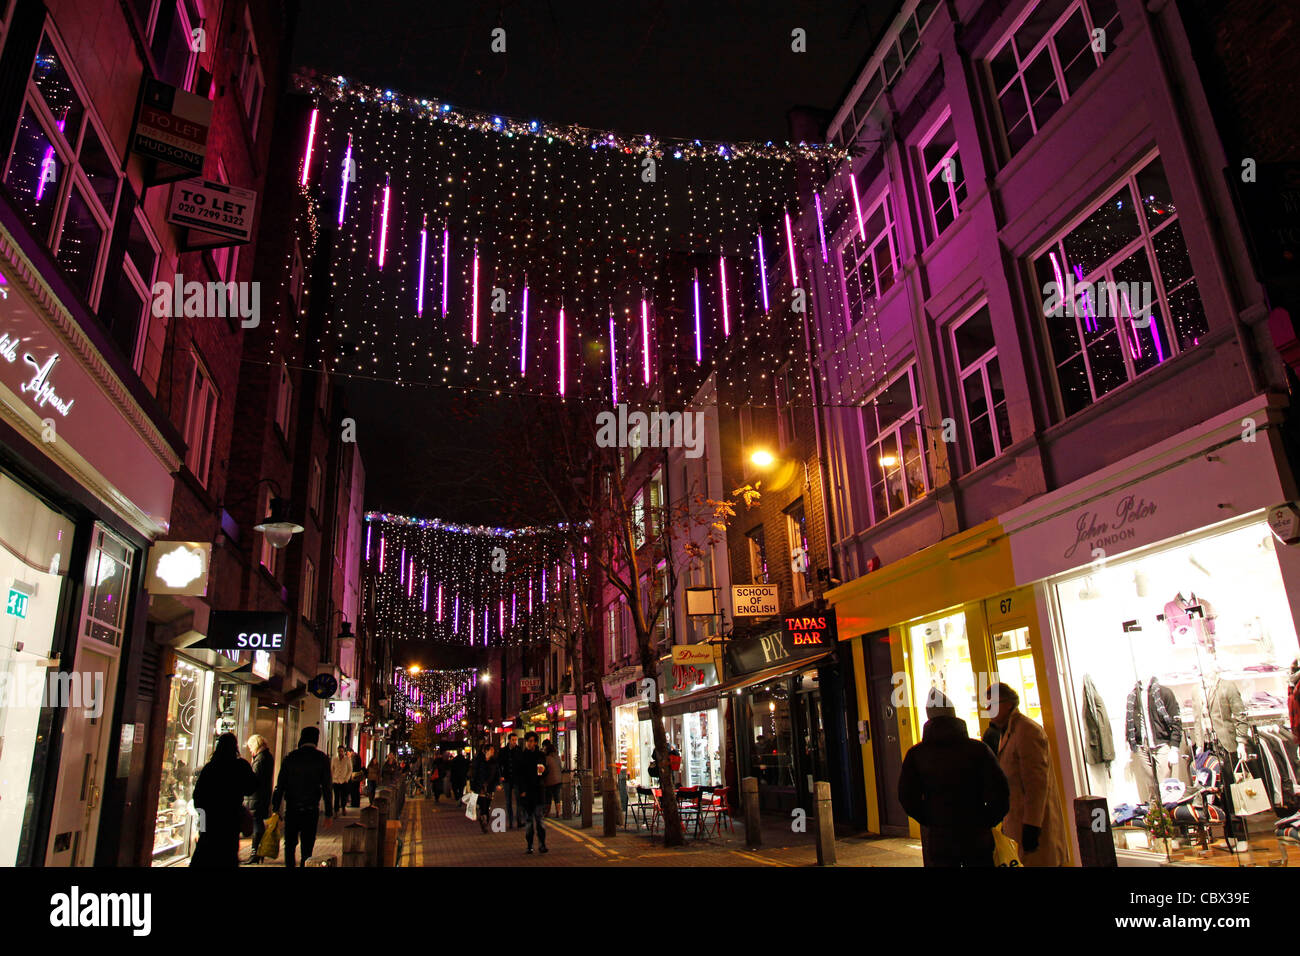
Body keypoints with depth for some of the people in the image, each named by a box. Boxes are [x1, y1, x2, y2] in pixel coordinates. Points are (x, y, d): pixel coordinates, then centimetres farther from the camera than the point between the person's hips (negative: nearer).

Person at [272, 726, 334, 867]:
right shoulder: (322, 759, -4)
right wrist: (329, 812, 1)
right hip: (311, 808, -1)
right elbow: (327, 788, -4)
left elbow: (280, 785, 0)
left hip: (291, 807, 1)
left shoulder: (290, 757, -1)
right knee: (307, 845, 8)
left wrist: (276, 808, 6)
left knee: (290, 842, 16)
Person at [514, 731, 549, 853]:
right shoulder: (519, 756, 8)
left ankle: (542, 844, -5)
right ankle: (529, 845, 8)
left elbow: (544, 774, 12)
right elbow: (517, 775, 6)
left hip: (537, 791, 0)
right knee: (528, 819, 2)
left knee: (539, 818, -7)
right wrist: (521, 791, -3)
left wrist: (542, 771, -12)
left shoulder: (540, 755, 9)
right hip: (524, 793, 0)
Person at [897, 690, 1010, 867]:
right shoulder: (978, 749, -5)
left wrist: (930, 821, 4)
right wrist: (985, 822, 3)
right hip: (977, 839, 0)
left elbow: (907, 797, -9)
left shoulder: (916, 754, -3)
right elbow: (999, 793, -11)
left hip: (937, 839, 0)